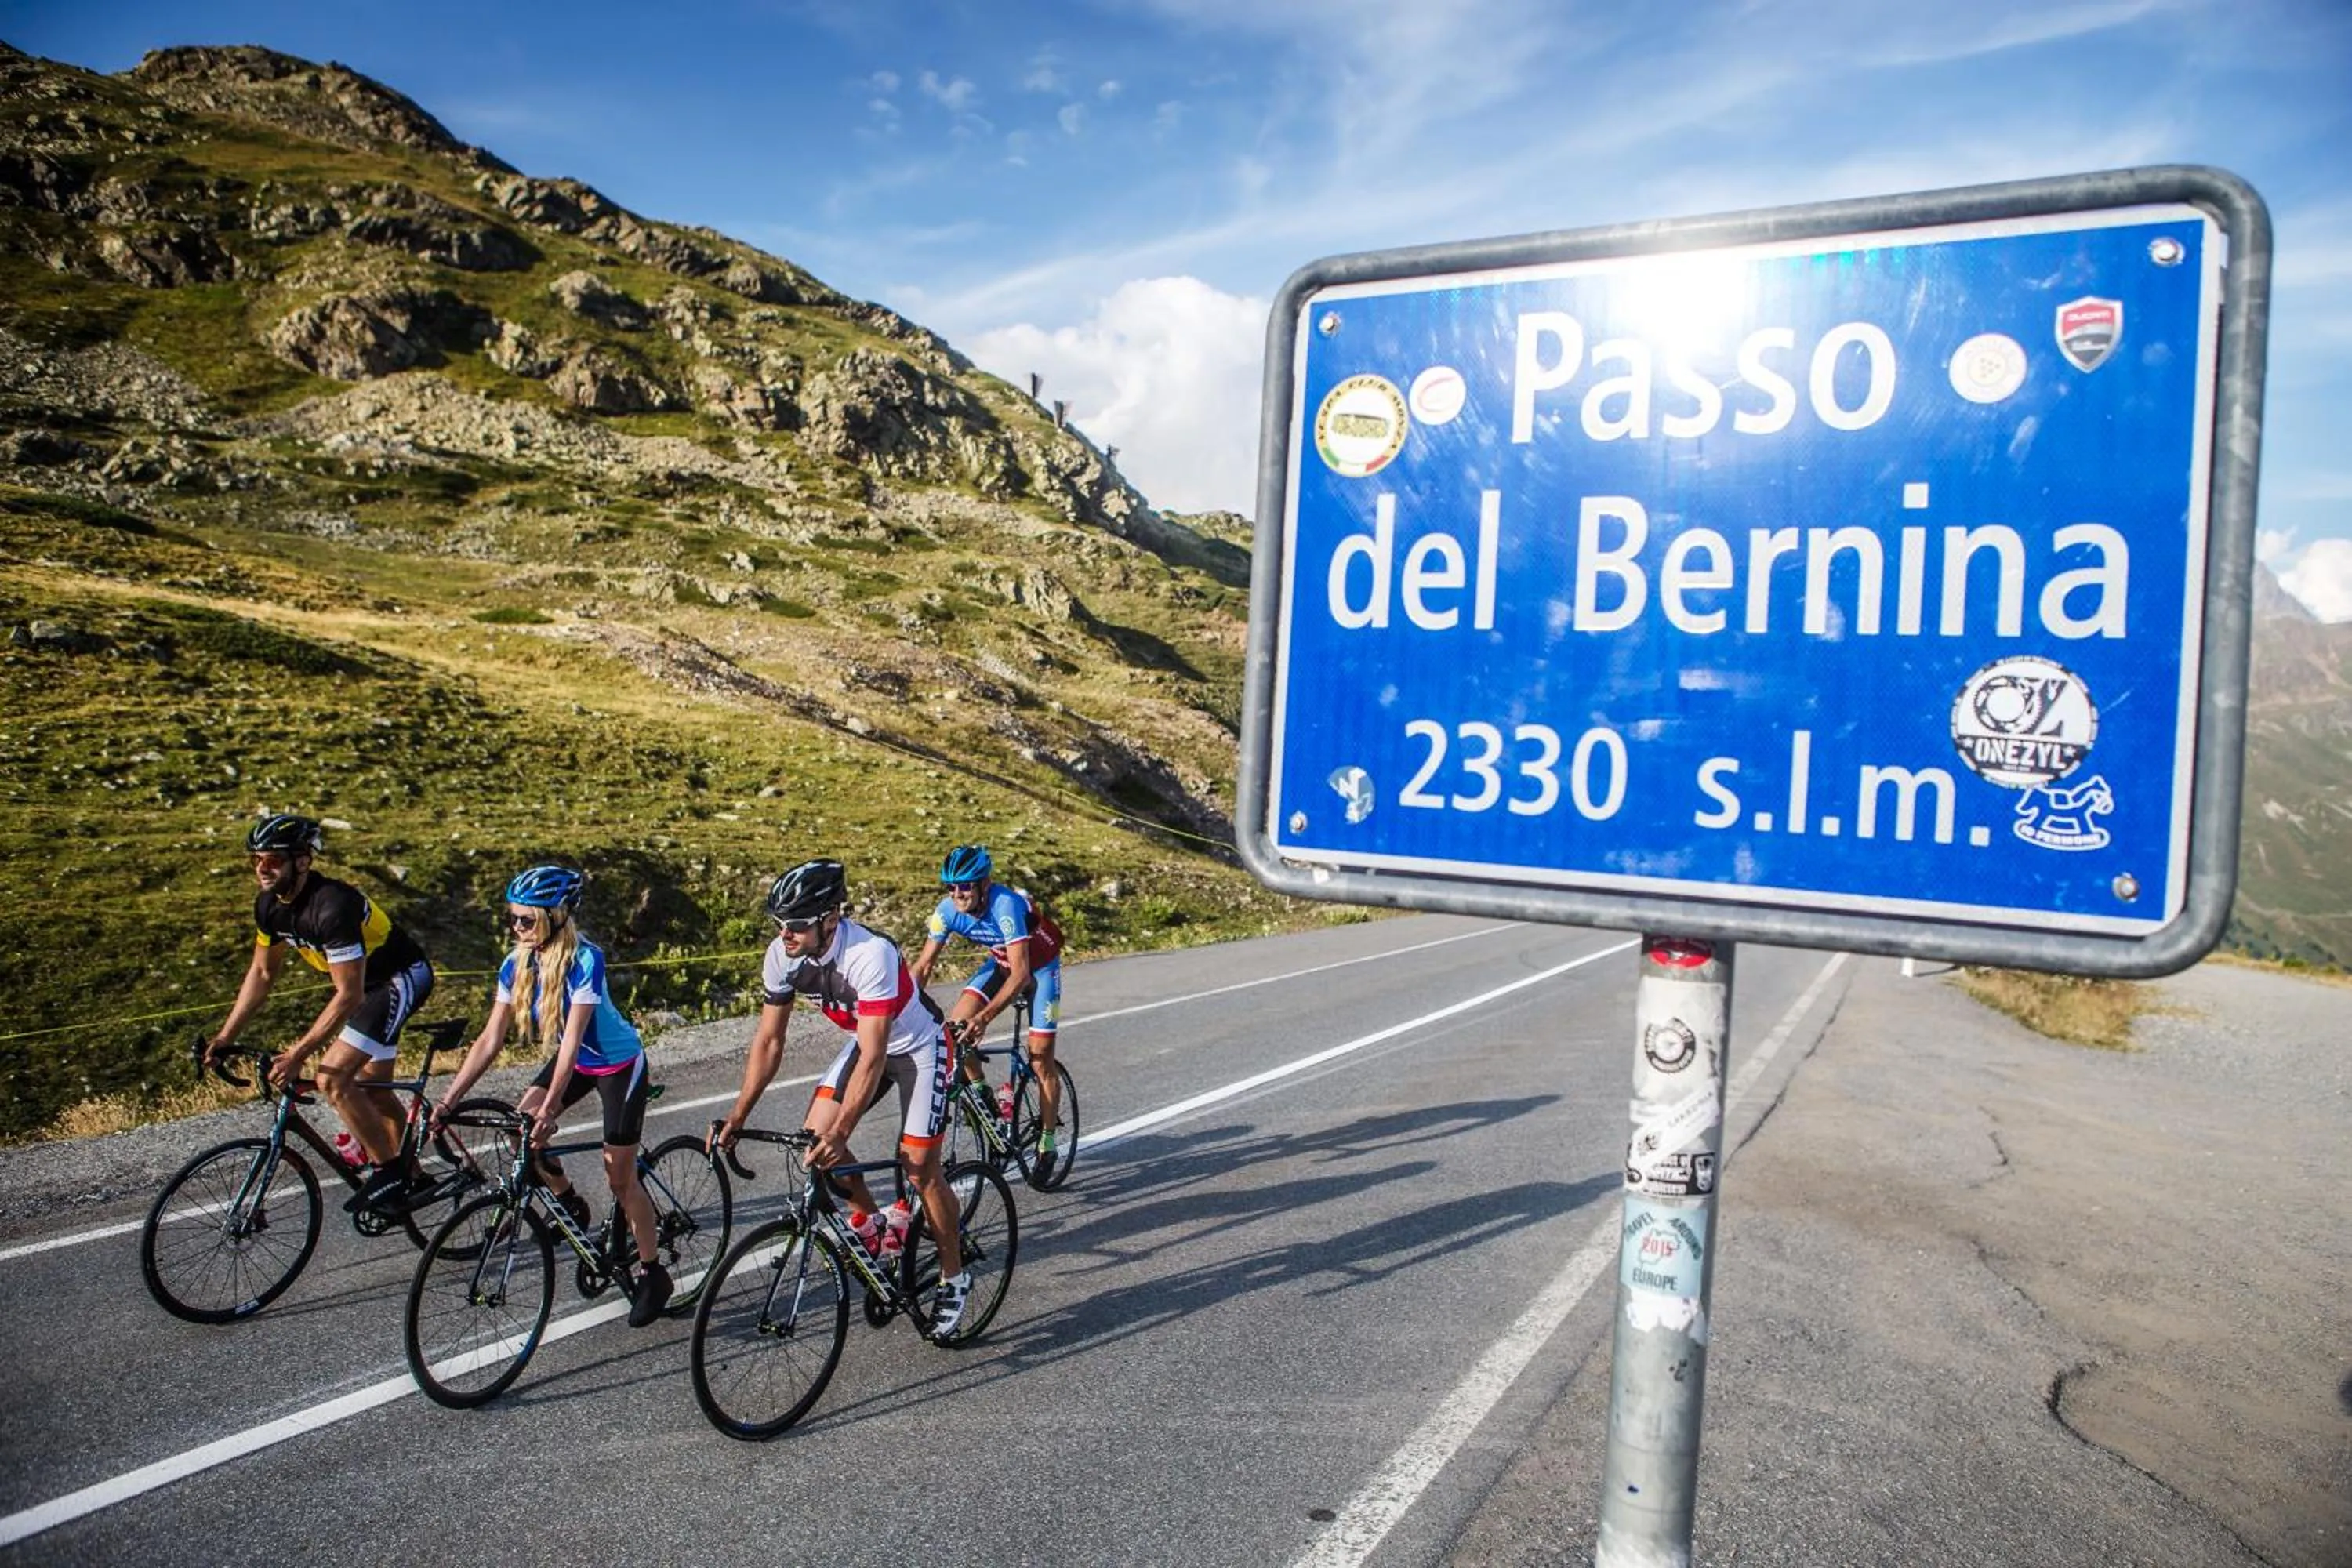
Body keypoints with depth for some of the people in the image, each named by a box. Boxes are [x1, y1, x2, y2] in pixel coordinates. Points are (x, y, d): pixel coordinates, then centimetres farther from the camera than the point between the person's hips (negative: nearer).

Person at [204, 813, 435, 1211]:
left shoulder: (331, 906, -32)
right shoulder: (270, 904, -6)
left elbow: (348, 996, -32)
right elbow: (262, 973, 8)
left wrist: (298, 1054, -31)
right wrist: (225, 1036, 3)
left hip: (402, 978, -9)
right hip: (364, 981, 9)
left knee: (331, 1077, -18)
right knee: (371, 1088, 15)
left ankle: (391, 1170, -5)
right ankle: (412, 1177, 29)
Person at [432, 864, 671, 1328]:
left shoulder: (584, 960, -31)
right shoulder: (518, 964, -13)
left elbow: (572, 1039, -35)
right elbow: (490, 1039, -11)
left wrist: (550, 1108, -40)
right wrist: (449, 1098, -17)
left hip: (619, 1063, -6)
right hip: (575, 1060, 7)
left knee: (621, 1177, -3)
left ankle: (653, 1275, 14)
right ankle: (571, 1205, 16)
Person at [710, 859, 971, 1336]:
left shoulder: (871, 956, -38)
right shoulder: (783, 956, -19)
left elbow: (872, 1057, -37)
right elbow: (769, 1040, -8)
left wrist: (841, 1132, -42)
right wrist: (738, 1116, -12)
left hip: (918, 1046, -6)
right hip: (865, 1042, 6)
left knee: (919, 1166, -9)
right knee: (815, 1134, -8)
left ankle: (954, 1277, 12)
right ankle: (868, 1220, 18)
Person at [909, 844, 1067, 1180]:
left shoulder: (1006, 905, -37)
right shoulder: (948, 909, -21)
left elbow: (1021, 973, -42)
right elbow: (923, 965, -14)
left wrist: (984, 1017, -51)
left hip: (1039, 965, -5)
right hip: (1001, 962, 5)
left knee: (1040, 1059, -6)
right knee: (956, 1026, -15)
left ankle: (1047, 1143, 11)